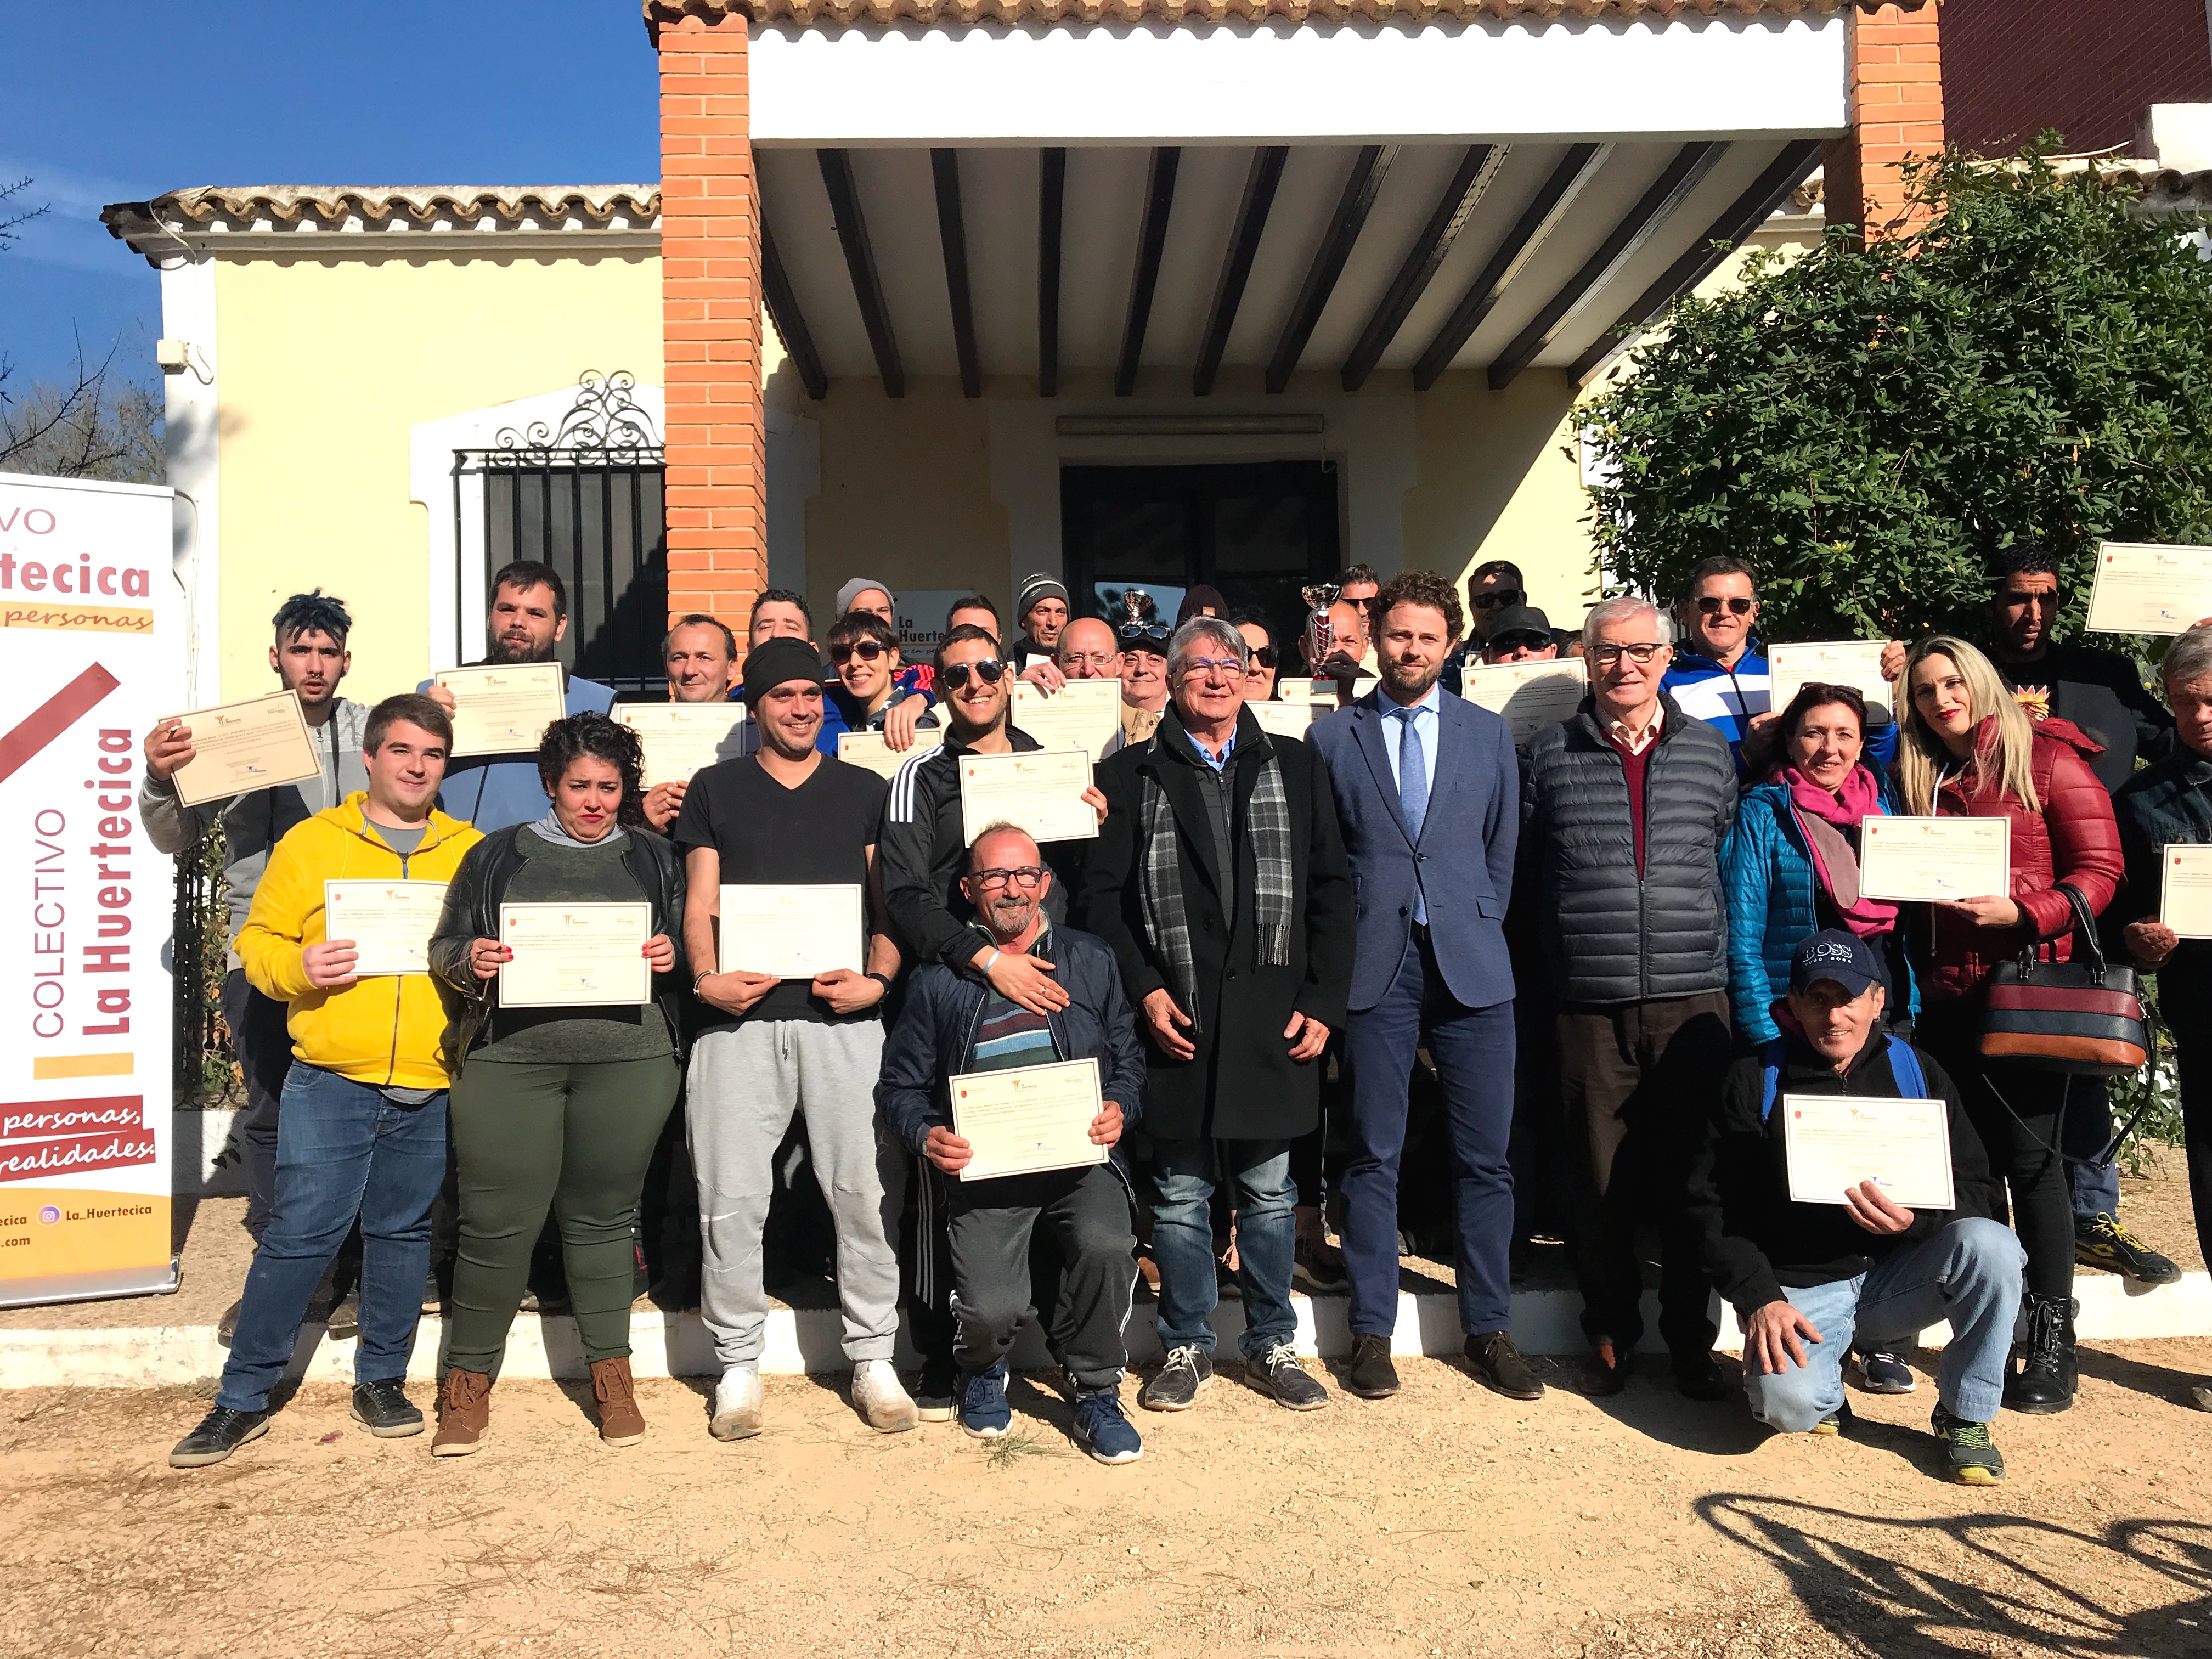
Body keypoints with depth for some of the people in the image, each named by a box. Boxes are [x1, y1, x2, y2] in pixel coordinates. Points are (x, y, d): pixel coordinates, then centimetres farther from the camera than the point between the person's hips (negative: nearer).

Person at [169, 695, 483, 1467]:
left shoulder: (471, 852, 11)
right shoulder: (312, 841, 6)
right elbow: (259, 939, 6)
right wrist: (296, 967, -14)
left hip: (432, 1087, 2)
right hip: (331, 1080, -2)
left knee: (402, 1232, 11)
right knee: (299, 1231, -3)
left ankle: (381, 1380, 26)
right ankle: (243, 1397, 10)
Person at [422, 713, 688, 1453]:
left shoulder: (654, 859, 15)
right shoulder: (496, 856, 13)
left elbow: (692, 947, 15)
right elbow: (443, 945, 13)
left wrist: (671, 957, -7)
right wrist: (469, 960, -8)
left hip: (627, 1057, 1)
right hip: (510, 1057, 0)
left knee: (602, 1216, 5)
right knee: (497, 1220, -1)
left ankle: (612, 1372, 19)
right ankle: (468, 1379, 15)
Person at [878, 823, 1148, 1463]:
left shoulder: (1092, 961, 14)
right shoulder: (938, 980, 11)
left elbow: (1129, 1058, 14)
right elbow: (901, 1083, 12)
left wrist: (1118, 1109, -6)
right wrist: (926, 1136, -8)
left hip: (1081, 1155, 1)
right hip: (983, 1166, -1)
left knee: (1105, 1245, -30)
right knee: (992, 1309, -20)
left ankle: (1096, 1394, -2)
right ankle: (983, 1370, 22)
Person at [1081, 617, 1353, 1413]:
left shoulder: (1295, 768, 10)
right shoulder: (1130, 776, 6)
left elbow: (1331, 889, 7)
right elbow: (1102, 895, 2)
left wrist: (1324, 1002, -1)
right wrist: (1143, 989, -9)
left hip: (1274, 1019, 1)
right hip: (1176, 1020, -1)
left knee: (1269, 1192, 10)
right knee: (1180, 1193, 7)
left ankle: (1271, 1344, 25)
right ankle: (1186, 1346, 22)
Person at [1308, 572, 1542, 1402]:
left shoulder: (1489, 734, 11)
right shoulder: (1331, 736, 6)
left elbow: (1503, 850, 13)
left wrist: (1476, 929, 7)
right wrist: (1341, 945, 1)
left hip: (1470, 966, 2)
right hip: (1375, 967, -1)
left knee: (1485, 1157, 4)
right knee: (1373, 1155, 3)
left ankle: (1489, 1329, 16)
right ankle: (1372, 1330, 14)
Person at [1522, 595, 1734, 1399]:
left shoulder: (1710, 751, 9)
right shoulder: (1549, 754, 6)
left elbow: (1730, 860, 14)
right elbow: (1523, 868, 8)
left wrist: (1711, 954, 9)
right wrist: (1551, 960, 4)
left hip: (1692, 999, 1)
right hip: (1590, 1005, -1)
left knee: (1692, 1178, 4)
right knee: (1601, 1180, 5)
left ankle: (1692, 1340, 19)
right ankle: (1610, 1337, 20)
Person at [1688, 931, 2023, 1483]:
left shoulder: (1916, 1074, 5)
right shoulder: (1755, 1080, 0)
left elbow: (1982, 1194, 1)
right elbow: (1710, 1200, -2)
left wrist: (1917, 1220, -21)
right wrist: (1759, 1297, -14)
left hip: (1897, 1279, 2)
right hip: (1799, 1288, -2)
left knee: (1990, 1244, -27)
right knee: (1788, 1403, -30)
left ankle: (1966, 1416, -5)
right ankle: (1826, 1381, 10)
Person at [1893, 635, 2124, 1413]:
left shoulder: (2047, 759, -2)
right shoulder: (1922, 777, 15)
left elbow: (2100, 869, -6)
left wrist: (2021, 913, -20)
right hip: (1944, 994, 5)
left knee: (2029, 1158, -3)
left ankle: (2053, 1341, 6)